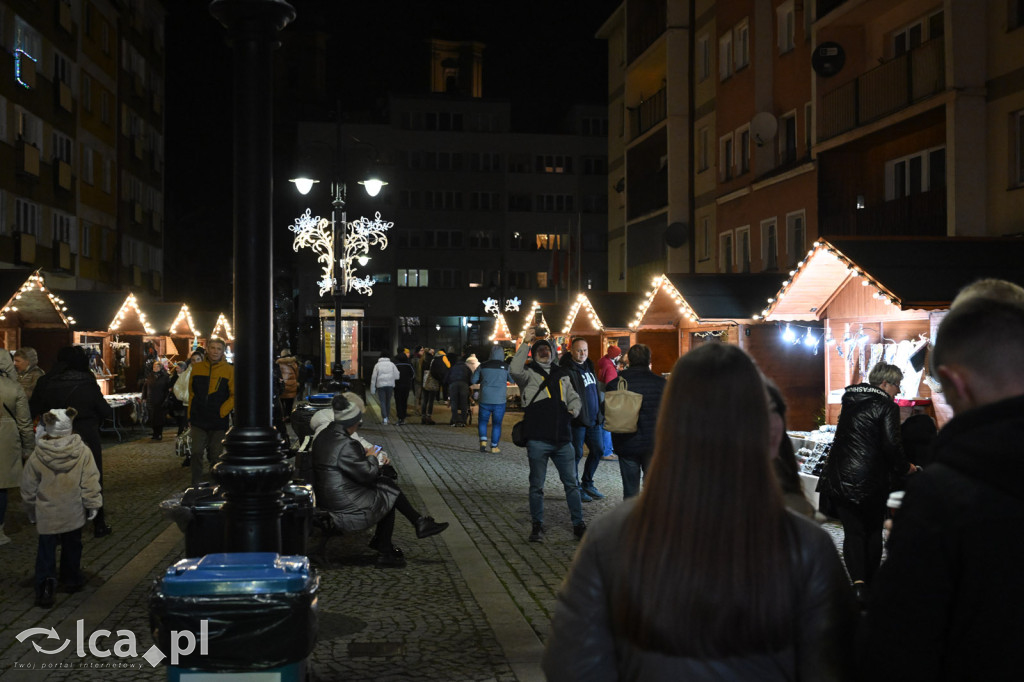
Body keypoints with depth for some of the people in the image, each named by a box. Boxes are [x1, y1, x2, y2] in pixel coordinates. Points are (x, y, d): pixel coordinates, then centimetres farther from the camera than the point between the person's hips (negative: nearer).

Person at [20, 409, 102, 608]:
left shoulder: (37, 457, -12)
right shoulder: (83, 452, -12)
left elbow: (28, 489, -2)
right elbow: (91, 482, -9)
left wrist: (31, 511, 13)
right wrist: (93, 505, 2)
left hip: (46, 515, -1)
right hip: (74, 513, 1)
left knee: (46, 550, 8)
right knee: (72, 546, 20)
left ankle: (45, 585, -7)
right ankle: (72, 579, 33)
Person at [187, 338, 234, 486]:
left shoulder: (229, 370, -2)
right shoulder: (197, 368, 6)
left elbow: (234, 395, -2)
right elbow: (191, 393, 12)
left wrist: (221, 412, -9)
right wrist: (190, 417, 9)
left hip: (219, 422, -1)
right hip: (198, 420, 2)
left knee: (215, 456, 6)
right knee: (197, 452, -3)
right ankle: (195, 485, 7)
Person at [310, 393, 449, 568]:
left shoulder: (323, 436, 5)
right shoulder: (345, 444, -24)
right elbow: (366, 474, -18)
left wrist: (365, 454, 8)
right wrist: (372, 458, -1)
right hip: (347, 506, -9)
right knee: (391, 491, 4)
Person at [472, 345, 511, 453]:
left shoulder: (483, 366, -1)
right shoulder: (506, 367, -6)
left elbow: (473, 380, 6)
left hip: (485, 400, 1)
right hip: (499, 401, -1)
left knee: (483, 421, 16)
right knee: (497, 424, 8)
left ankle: (483, 441, -2)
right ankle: (494, 446, 11)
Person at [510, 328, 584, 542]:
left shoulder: (562, 375, 19)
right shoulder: (529, 373, 4)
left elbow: (574, 397, 27)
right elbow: (515, 370, -18)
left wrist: (573, 410, 5)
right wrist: (525, 343, -16)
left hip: (563, 439, 4)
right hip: (538, 440, -4)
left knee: (571, 483, 7)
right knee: (537, 485, 5)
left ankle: (578, 524, 17)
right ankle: (537, 526, 17)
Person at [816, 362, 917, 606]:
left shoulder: (850, 401, 11)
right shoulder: (887, 406, -7)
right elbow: (891, 446, -14)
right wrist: (905, 467, 3)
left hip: (840, 478, 4)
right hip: (871, 480, -4)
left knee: (852, 531, 4)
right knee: (873, 532, 13)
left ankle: (858, 582, -13)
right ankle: (870, 584, 21)